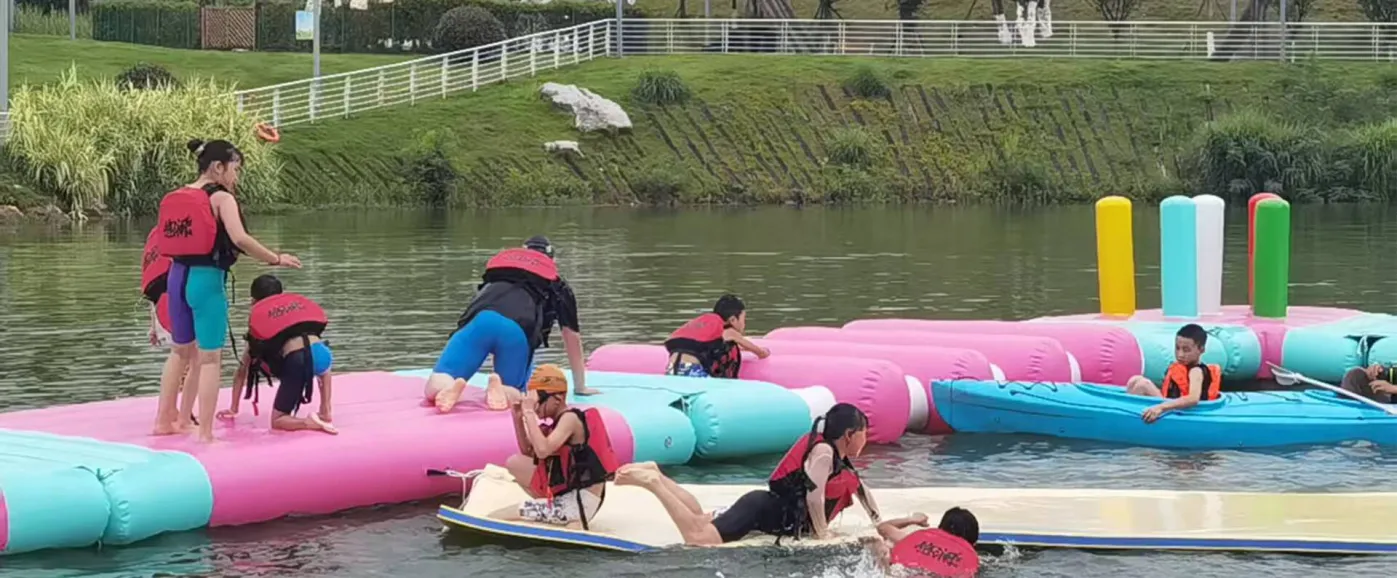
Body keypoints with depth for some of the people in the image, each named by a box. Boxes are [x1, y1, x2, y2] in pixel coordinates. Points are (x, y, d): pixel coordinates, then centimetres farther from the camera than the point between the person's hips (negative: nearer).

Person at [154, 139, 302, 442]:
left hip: (178, 277, 7)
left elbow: (171, 244, 11)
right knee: (210, 357, -2)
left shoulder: (177, 197, 10)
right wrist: (276, 259, -15)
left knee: (181, 353, 23)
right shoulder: (221, 197, -10)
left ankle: (165, 420, 31)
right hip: (206, 280, -7)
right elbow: (239, 238, -23)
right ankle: (205, 434, -3)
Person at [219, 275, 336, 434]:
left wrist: (233, 409, 36)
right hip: (320, 352, 3)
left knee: (278, 421, 13)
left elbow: (243, 369, 28)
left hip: (295, 362, -3)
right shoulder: (298, 302, 33)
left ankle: (313, 423, -17)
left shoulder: (257, 316, 26)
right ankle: (325, 413, 24)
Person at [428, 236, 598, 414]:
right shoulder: (557, 286, 34)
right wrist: (581, 387, 47)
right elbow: (572, 337, 37)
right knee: (513, 394, 14)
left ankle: (450, 387, -37)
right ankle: (501, 390, -22)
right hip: (516, 329, -2)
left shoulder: (496, 271, 42)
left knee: (434, 389, -1)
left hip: (479, 319, 2)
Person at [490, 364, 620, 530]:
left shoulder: (570, 419, -14)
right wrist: (518, 419, 9)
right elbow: (528, 453, 22)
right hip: (567, 492, 10)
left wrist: (530, 412, -21)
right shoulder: (559, 420, 13)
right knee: (515, 463, 18)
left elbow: (542, 451, -30)